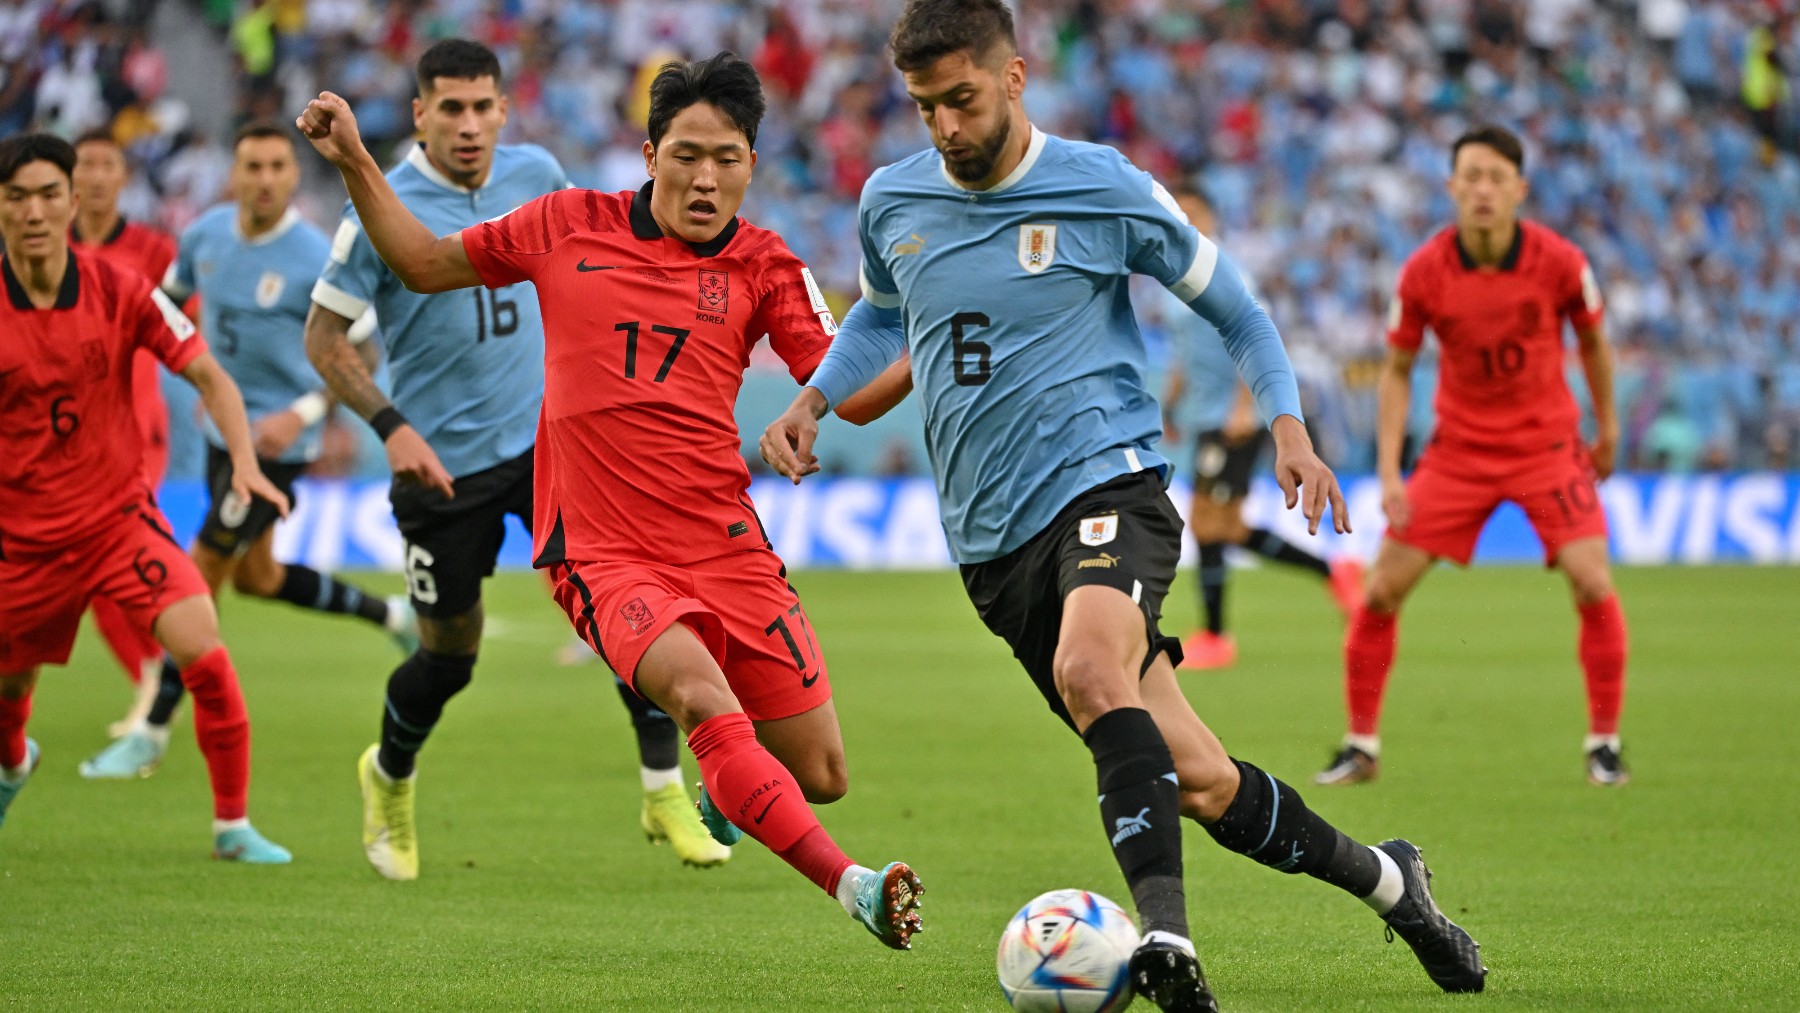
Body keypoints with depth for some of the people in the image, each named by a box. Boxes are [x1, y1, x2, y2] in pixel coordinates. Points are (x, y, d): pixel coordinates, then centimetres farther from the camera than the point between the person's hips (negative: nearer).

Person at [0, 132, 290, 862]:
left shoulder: (121, 293, -10)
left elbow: (208, 376, -5)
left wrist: (245, 462, -19)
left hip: (118, 515, -1)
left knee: (200, 644, -21)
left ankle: (232, 824, -8)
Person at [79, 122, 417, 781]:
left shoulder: (316, 260, -19)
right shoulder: (206, 234, -2)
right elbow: (169, 298, 18)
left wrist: (301, 415, -26)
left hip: (276, 437, -7)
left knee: (203, 570, -8)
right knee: (255, 576, 17)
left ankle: (152, 733, 1)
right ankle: (393, 616, 37)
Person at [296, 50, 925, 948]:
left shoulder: (762, 267, 5)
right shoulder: (569, 226, 5)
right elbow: (425, 264, 18)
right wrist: (355, 163, 10)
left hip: (727, 547, 2)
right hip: (604, 553, -2)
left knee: (821, 775, 2)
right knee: (701, 696, -32)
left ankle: (725, 800, 38)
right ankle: (852, 886, -38)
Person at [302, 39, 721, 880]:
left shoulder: (535, 175, 0)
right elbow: (324, 338, -8)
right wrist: (392, 426, -18)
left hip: (543, 432, 3)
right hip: (441, 458, -3)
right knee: (449, 654, 6)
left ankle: (665, 792, -5)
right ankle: (389, 778, 37)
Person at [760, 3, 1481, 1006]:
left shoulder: (1106, 189, -3)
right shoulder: (891, 204, 8)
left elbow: (1236, 309, 8)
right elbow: (881, 315, 30)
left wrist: (1290, 430, -6)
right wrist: (812, 402, 13)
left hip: (1107, 482, -4)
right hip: (996, 543, 4)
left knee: (1089, 670, -37)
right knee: (1195, 781, 1)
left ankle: (1166, 927, -44)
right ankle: (1383, 877, 24)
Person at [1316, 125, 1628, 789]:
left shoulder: (1559, 262, -14)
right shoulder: (1424, 272, -13)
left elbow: (1593, 341, 6)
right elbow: (1396, 372, -2)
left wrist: (1607, 426, 14)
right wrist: (1389, 473, -9)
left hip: (1547, 445, -1)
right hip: (1458, 451, 1)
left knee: (1593, 585, -16)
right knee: (1382, 589, -6)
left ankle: (1603, 744, 1)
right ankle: (1361, 747, 9)